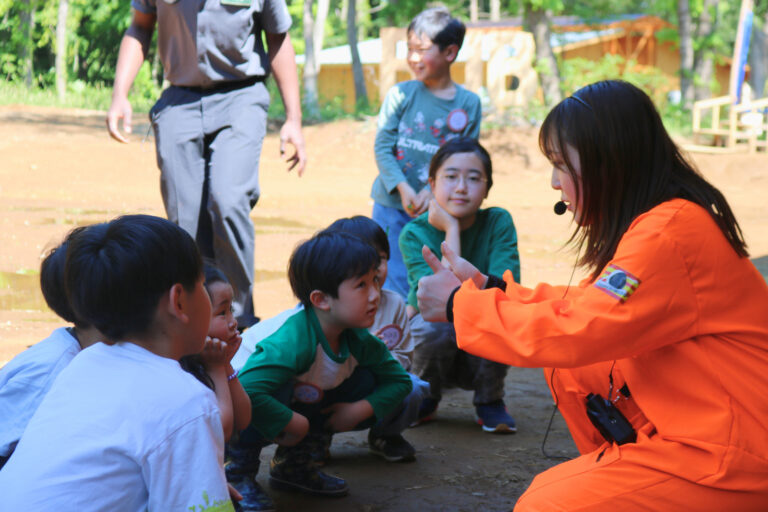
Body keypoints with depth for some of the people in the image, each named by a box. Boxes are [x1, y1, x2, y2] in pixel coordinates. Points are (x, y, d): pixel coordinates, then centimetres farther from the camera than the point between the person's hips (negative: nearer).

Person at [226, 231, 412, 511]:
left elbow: (399, 381, 0)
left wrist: (358, 410, -16)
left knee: (367, 381, -9)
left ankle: (295, 462, 7)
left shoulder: (357, 339, -13)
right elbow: (247, 392, -49)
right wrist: (292, 424, -35)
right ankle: (239, 471, -13)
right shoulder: (293, 341, -37)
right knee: (280, 389, -39)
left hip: (300, 407, 7)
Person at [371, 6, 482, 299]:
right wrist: (402, 188, -16)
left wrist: (433, 191, -14)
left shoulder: (469, 103, 1)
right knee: (394, 287, -1)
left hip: (437, 211, 1)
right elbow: (382, 147, -3)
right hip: (392, 204, -1)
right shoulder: (400, 95, -1)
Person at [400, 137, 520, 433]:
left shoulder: (498, 223, -12)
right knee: (436, 326, -33)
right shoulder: (414, 234, -15)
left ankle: (489, 401, -3)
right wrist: (451, 230, -27)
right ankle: (425, 398, 0)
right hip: (432, 346, 0)